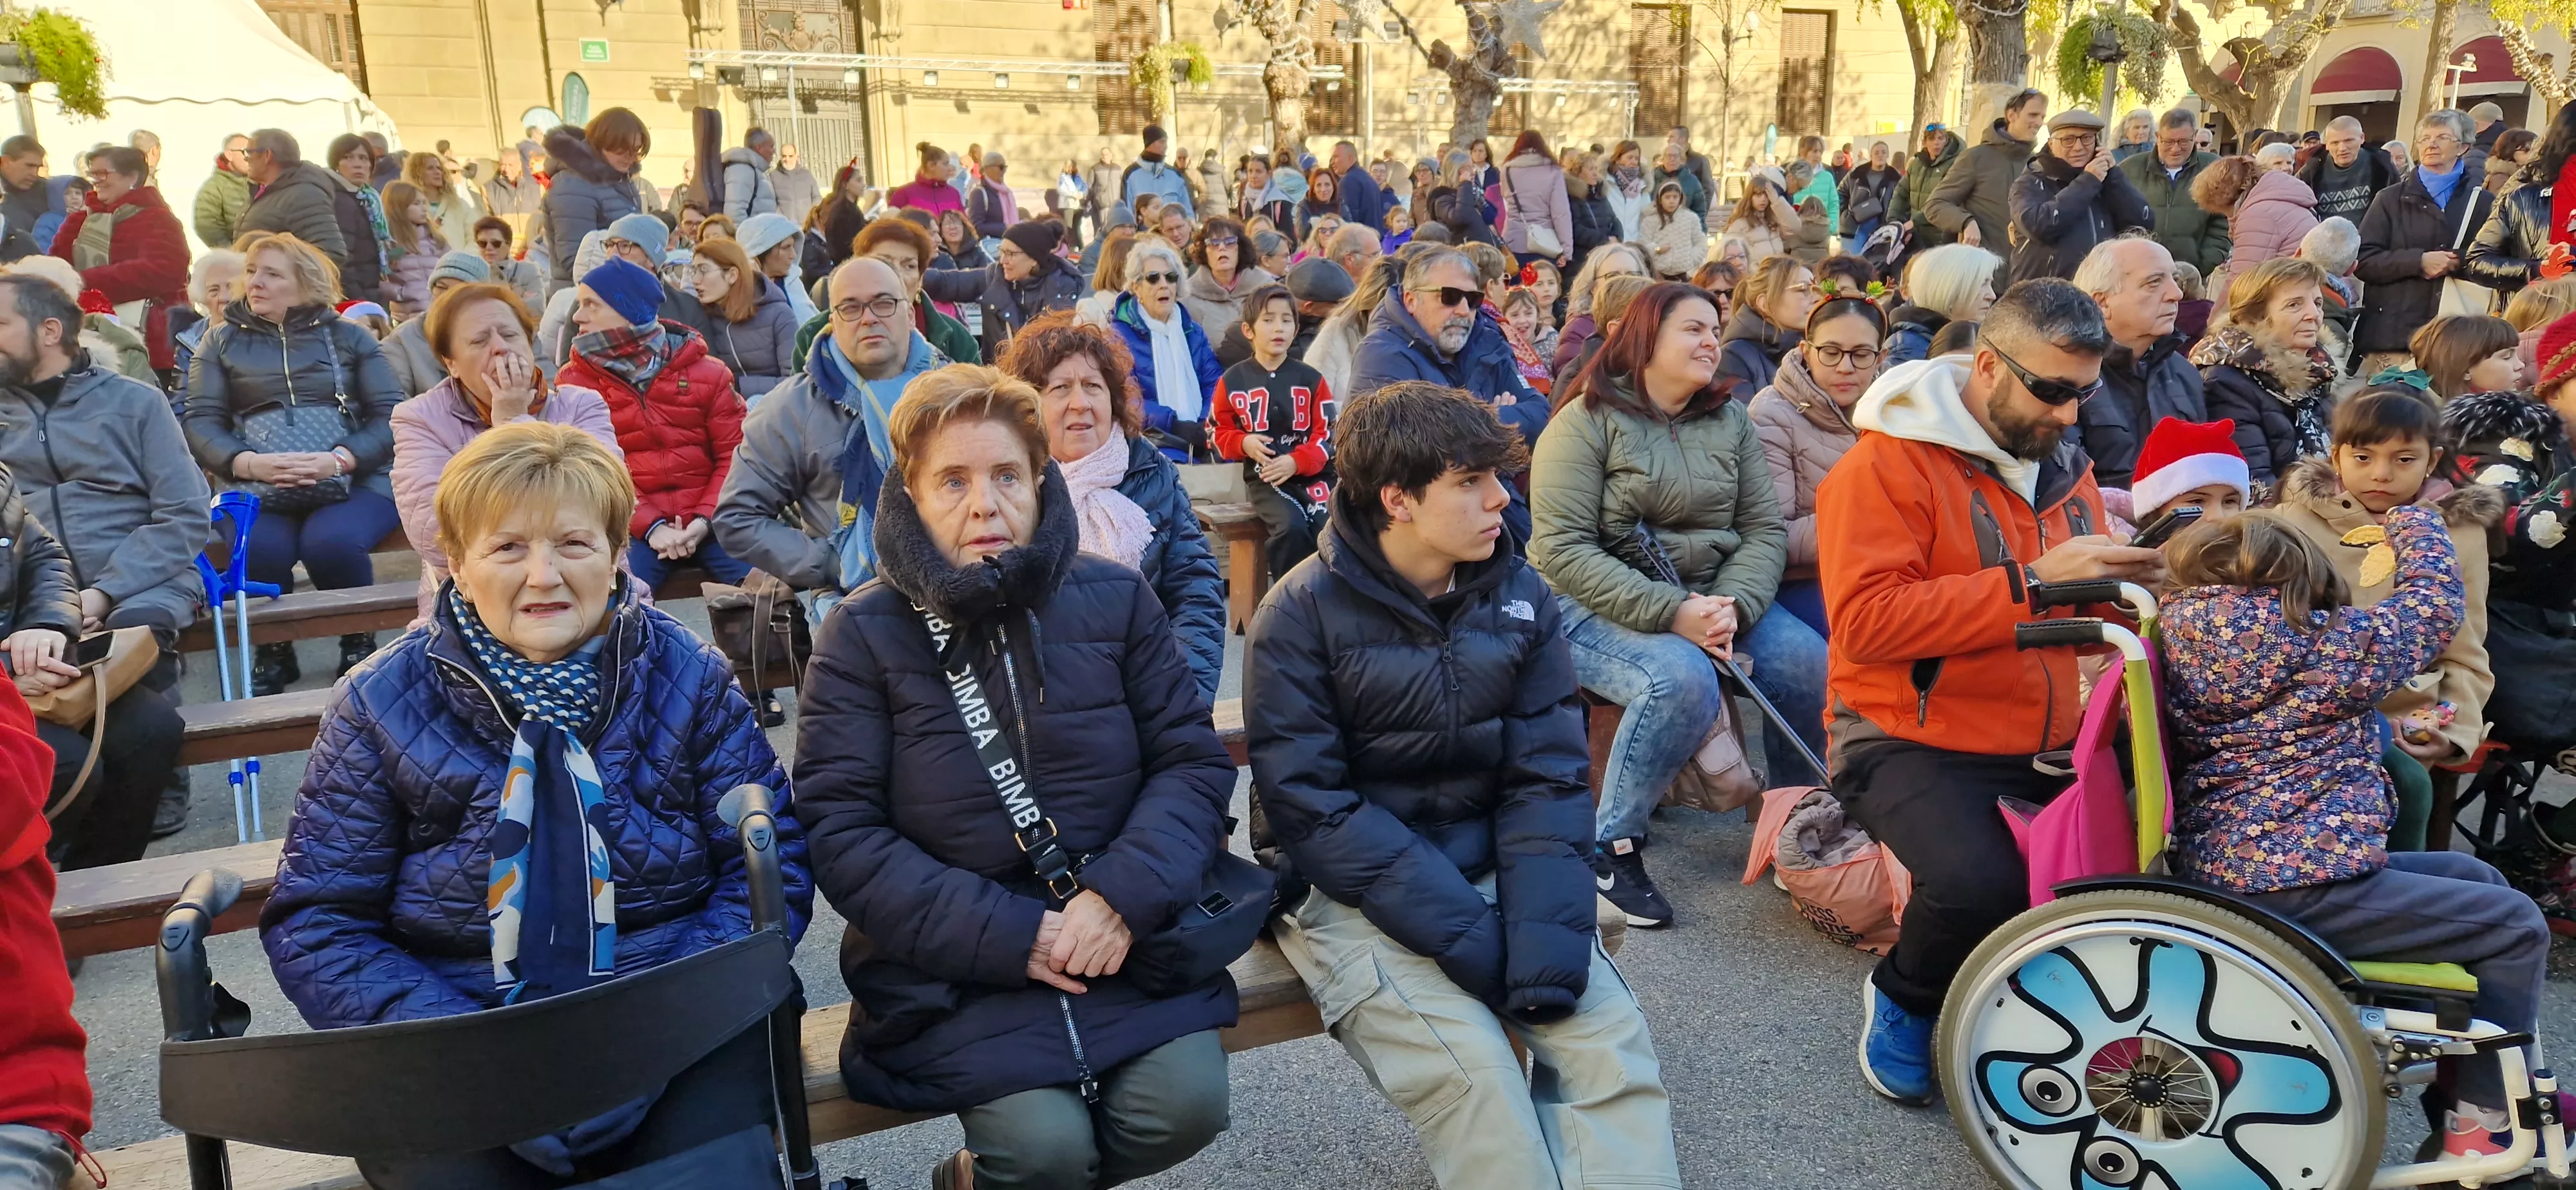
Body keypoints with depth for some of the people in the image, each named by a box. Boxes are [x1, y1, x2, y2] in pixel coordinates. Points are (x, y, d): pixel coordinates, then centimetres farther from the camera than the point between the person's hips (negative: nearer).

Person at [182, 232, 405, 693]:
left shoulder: (348, 336, 12)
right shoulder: (222, 341, 16)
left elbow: (390, 414, 2)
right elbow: (200, 421, 6)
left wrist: (338, 460, -16)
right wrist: (250, 463, -15)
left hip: (353, 479, -1)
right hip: (257, 484, 1)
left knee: (329, 541, -34)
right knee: (262, 548, -32)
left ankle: (359, 644, -5)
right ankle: (274, 652, -3)